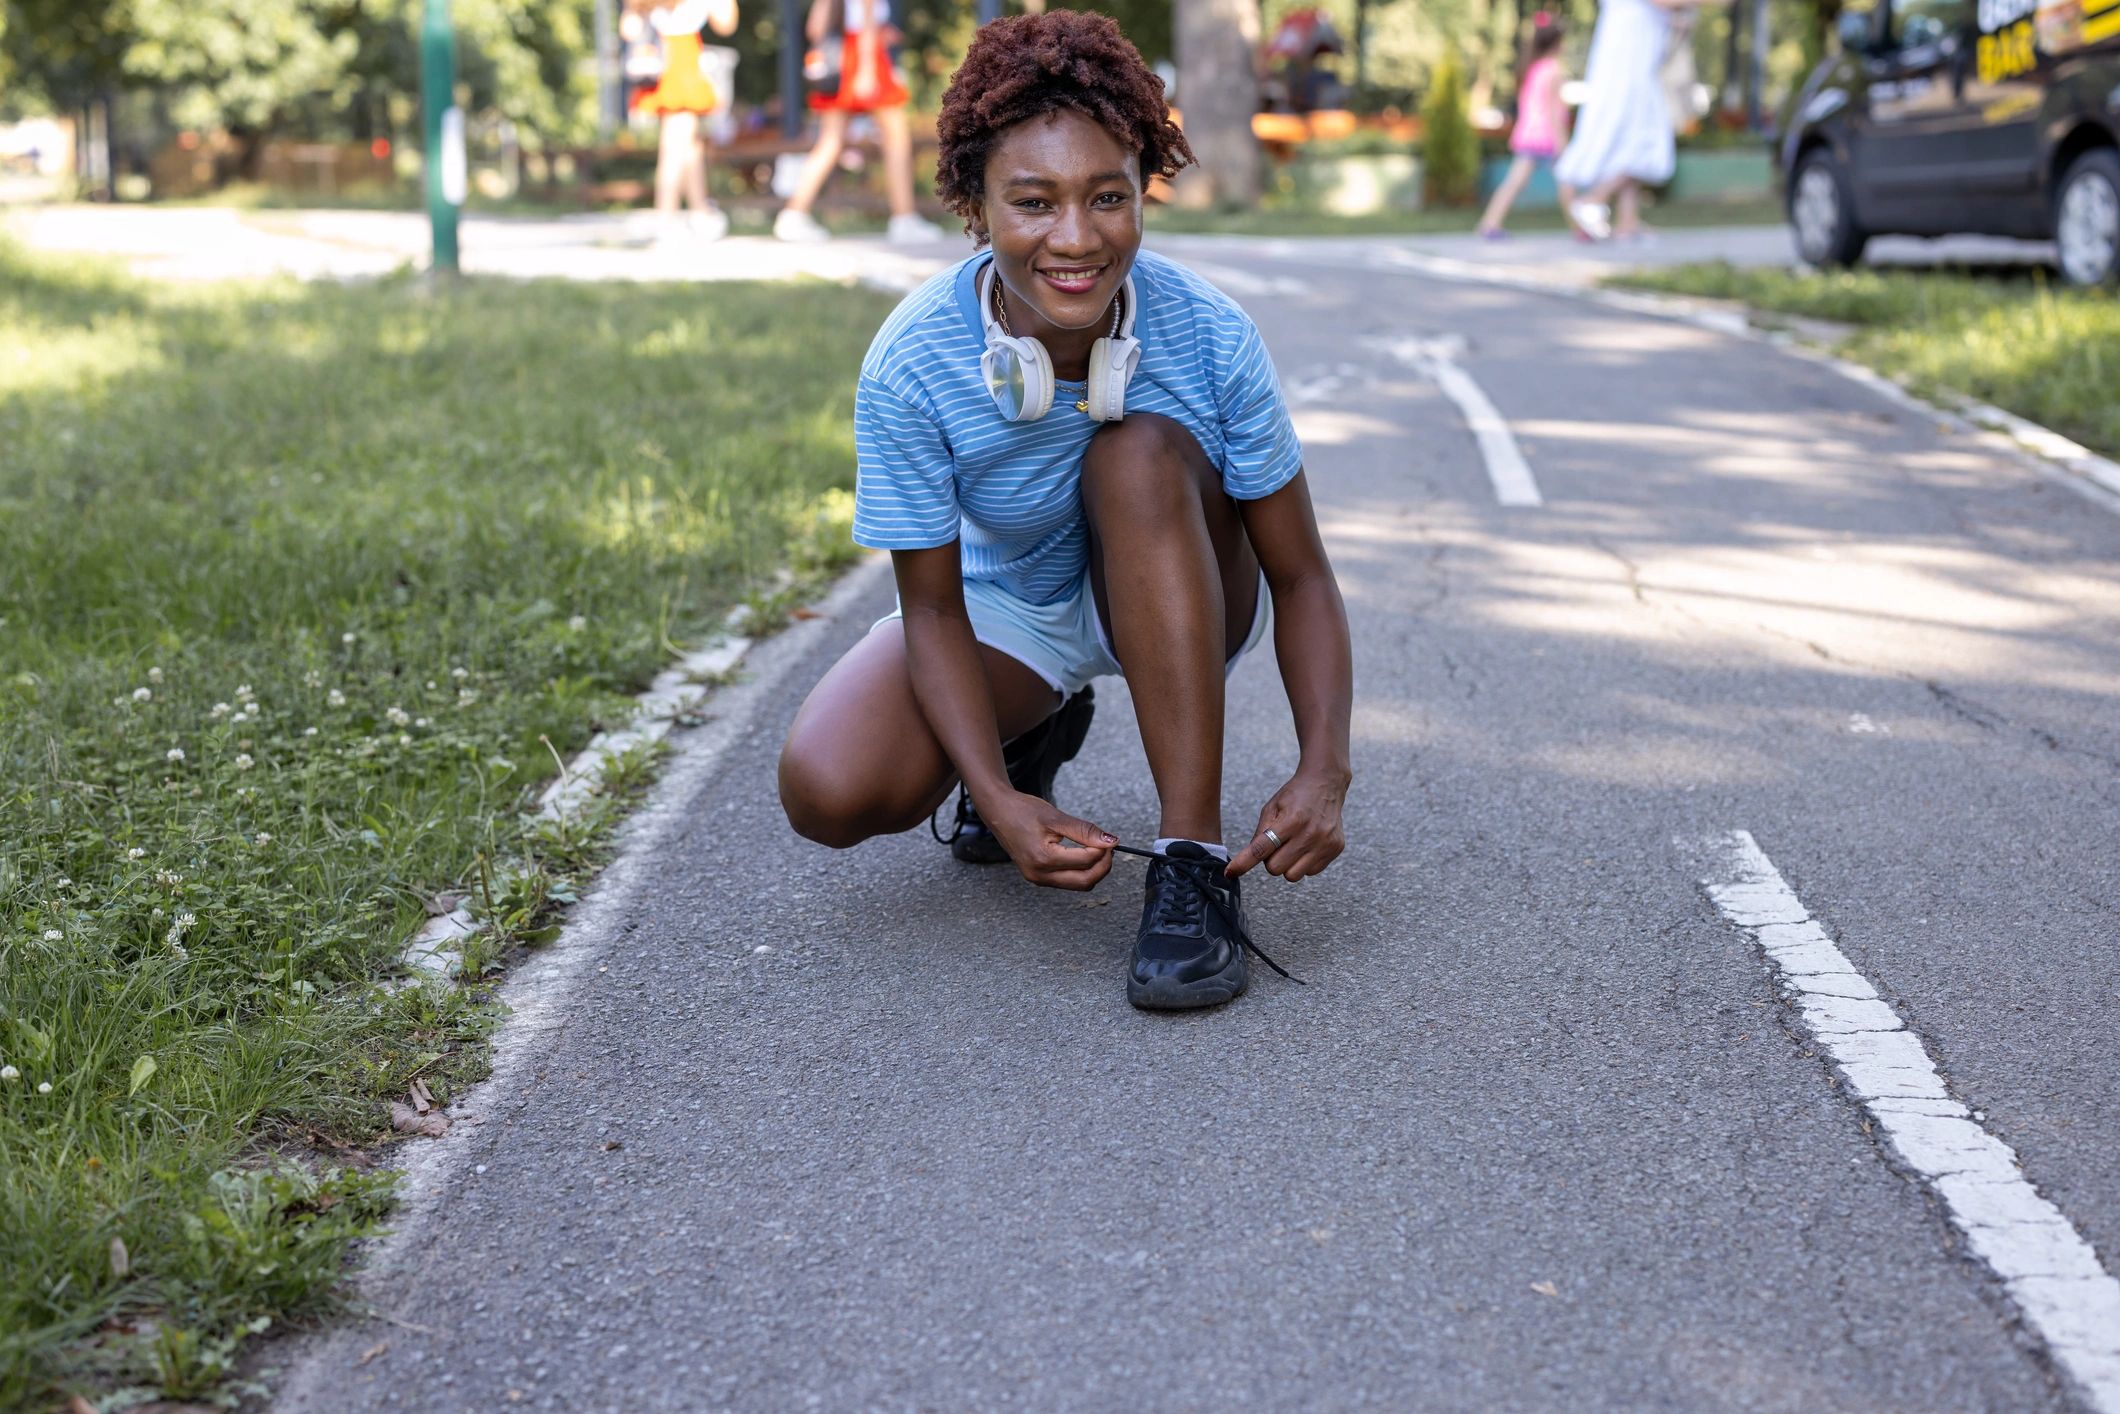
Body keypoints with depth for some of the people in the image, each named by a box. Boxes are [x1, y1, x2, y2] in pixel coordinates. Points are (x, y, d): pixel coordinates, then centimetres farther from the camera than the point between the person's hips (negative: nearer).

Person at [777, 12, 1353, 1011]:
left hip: (1176, 607, -1)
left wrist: (1323, 770, -36)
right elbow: (933, 610, -18)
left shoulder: (1209, 338, -26)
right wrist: (999, 800, -33)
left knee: (1143, 452, -34)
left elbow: (1301, 579, -20)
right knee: (829, 793, -24)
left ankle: (1194, 864, -30)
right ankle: (1033, 738, 13)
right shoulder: (910, 367, -26)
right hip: (1007, 608, 1)